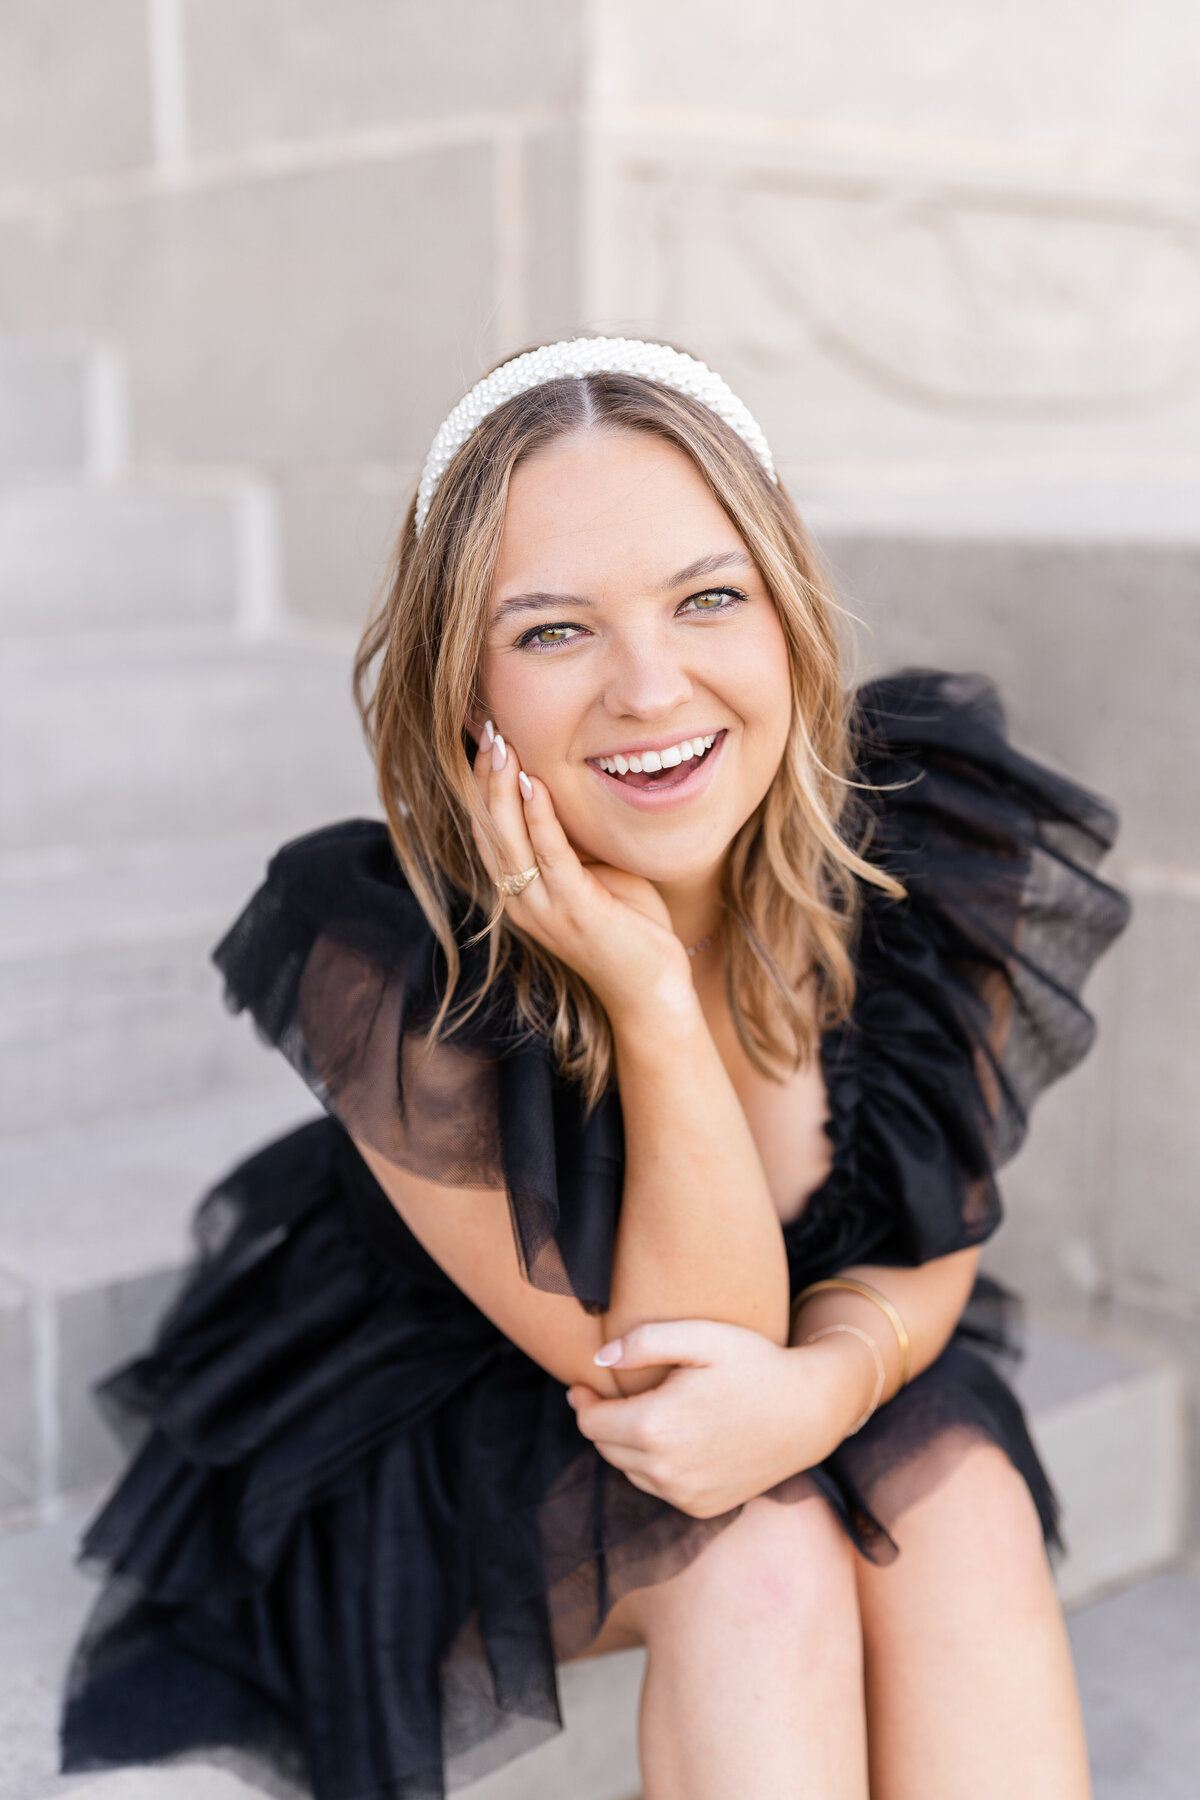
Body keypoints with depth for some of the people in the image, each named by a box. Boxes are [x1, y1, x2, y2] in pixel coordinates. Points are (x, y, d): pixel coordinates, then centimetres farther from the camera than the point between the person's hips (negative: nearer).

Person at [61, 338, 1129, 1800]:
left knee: (965, 1499, -25)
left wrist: (822, 1384, -32)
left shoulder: (938, 837, -21)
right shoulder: (385, 962, -30)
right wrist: (653, 1005, -38)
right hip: (435, 1446, -3)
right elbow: (666, 1353, -24)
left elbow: (925, 1252, -9)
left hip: (829, 1372, 4)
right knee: (766, 1545, -29)